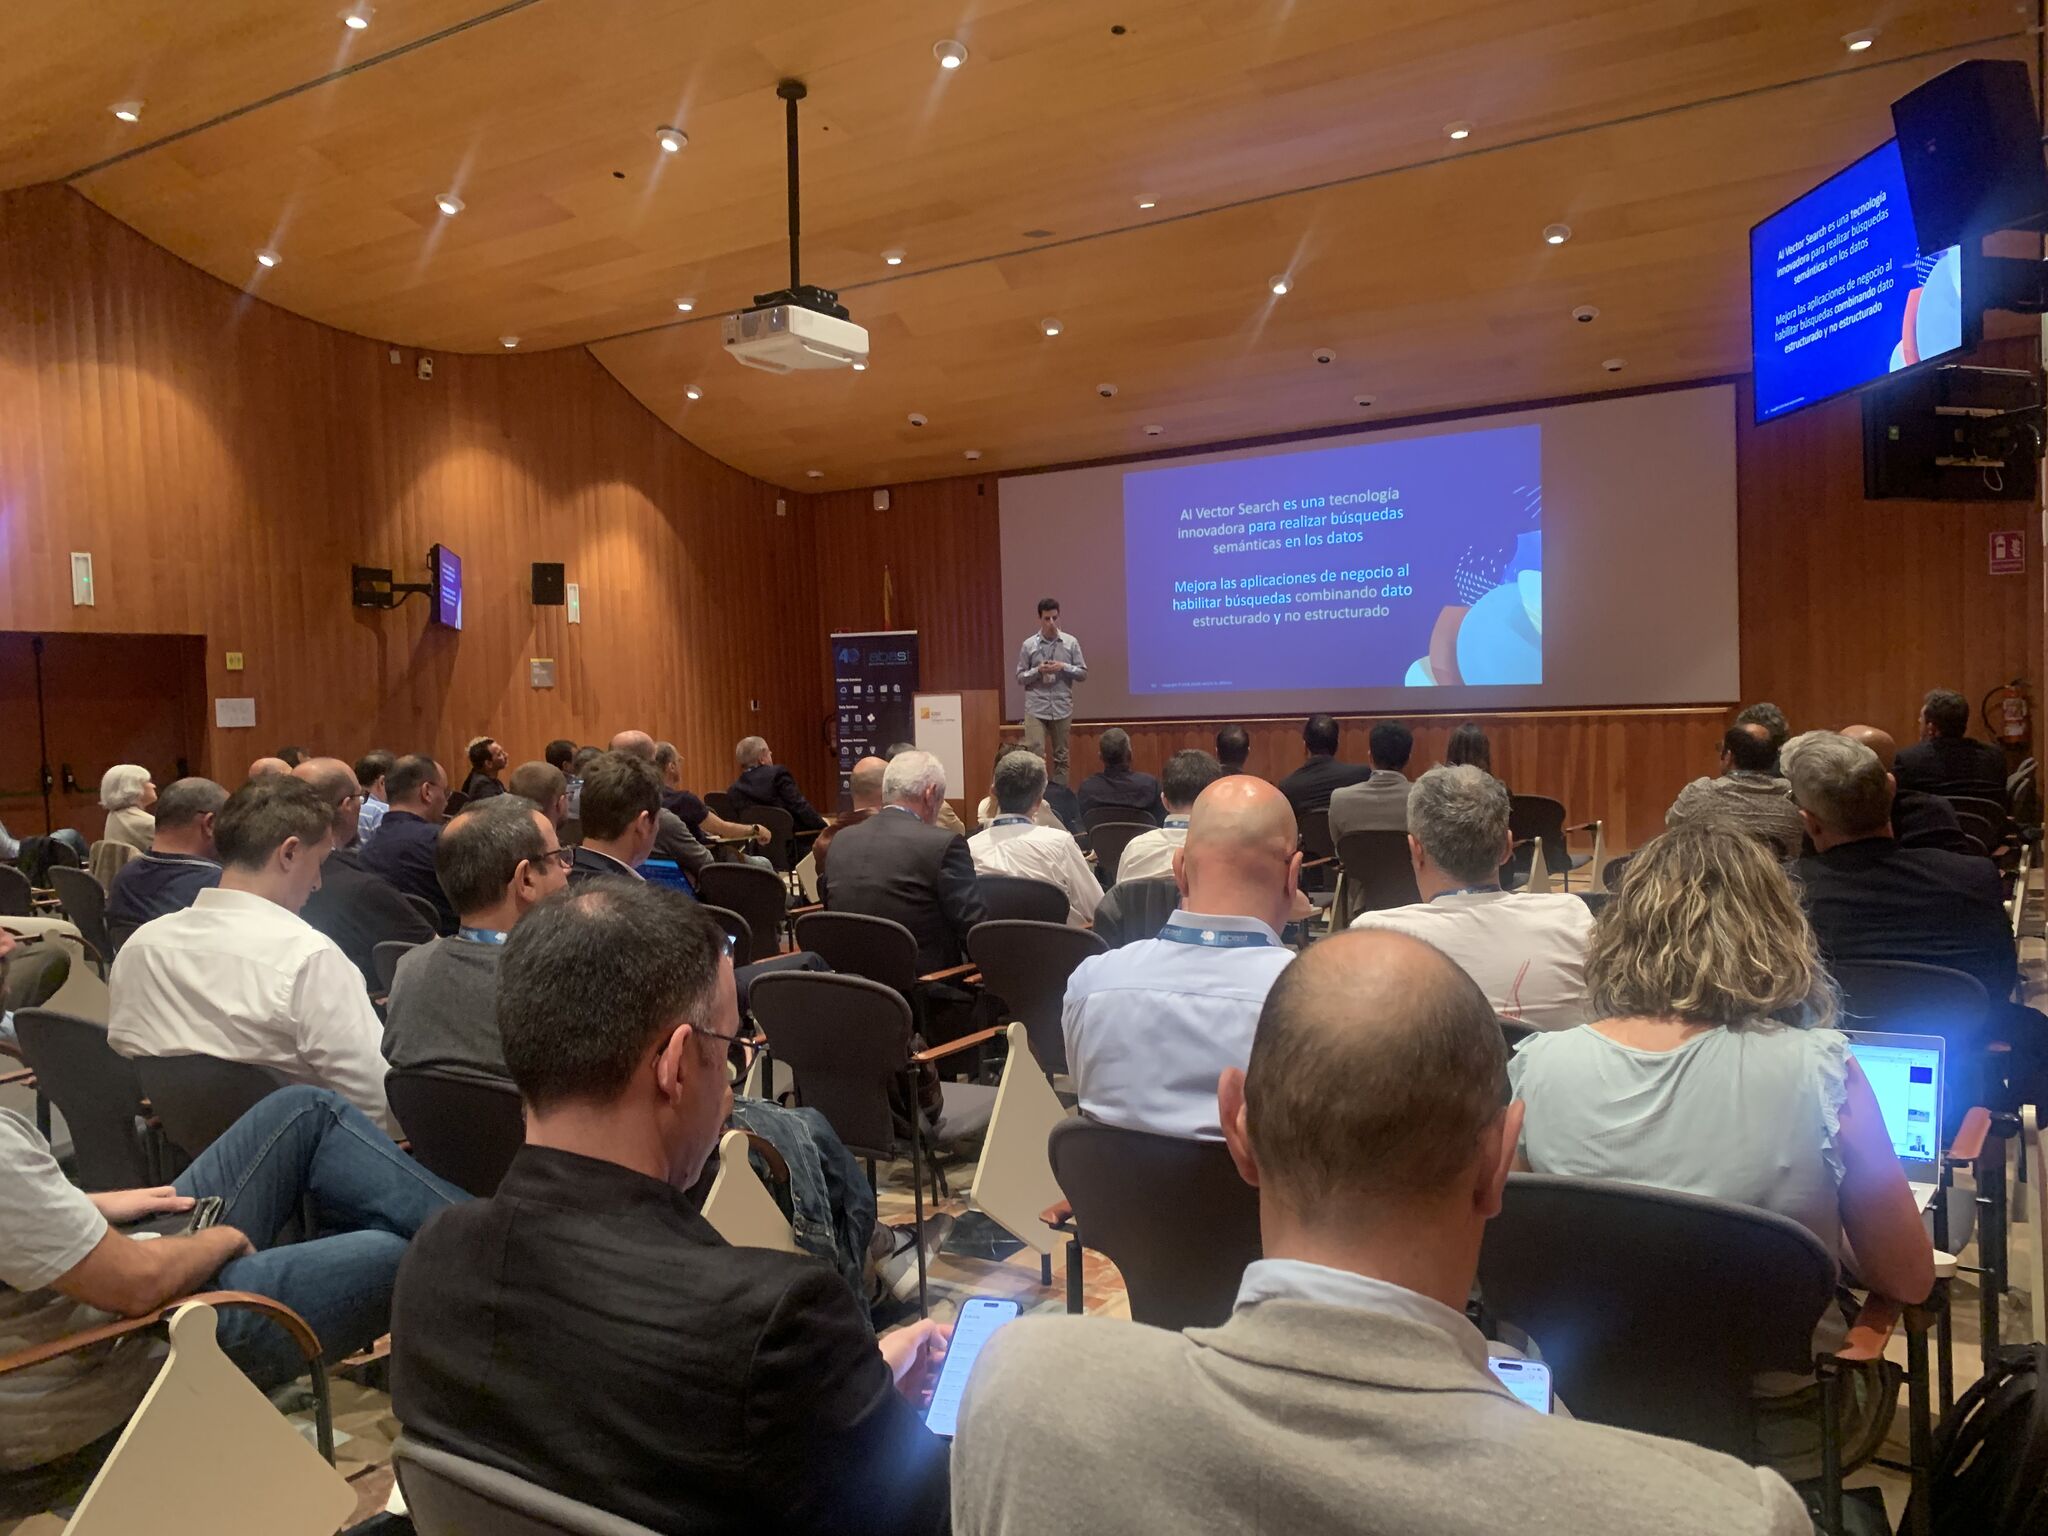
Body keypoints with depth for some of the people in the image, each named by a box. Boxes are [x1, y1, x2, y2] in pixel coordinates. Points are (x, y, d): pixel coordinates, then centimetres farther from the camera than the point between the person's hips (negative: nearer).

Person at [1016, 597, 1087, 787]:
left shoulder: (1071, 643, 2)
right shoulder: (1029, 645, 0)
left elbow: (1083, 674, 3)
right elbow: (1020, 678, 3)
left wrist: (1064, 667, -14)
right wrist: (1038, 671, -15)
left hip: (1062, 708, 2)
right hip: (1036, 708, -1)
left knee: (1061, 756, 9)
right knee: (1035, 754, -12)